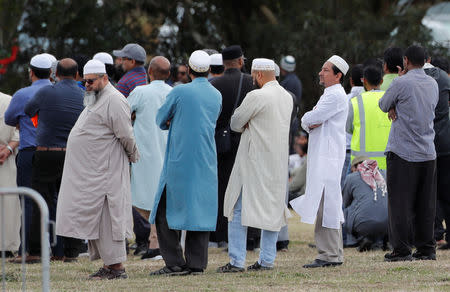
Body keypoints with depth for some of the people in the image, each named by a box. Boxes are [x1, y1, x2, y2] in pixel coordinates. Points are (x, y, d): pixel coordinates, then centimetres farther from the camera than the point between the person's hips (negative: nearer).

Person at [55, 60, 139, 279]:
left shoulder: (114, 101, -14)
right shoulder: (94, 100, 19)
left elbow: (126, 136, -16)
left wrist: (133, 156, -2)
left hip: (106, 171, -10)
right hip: (90, 173, 10)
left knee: (106, 218, -9)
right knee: (95, 218, 9)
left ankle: (116, 267, -8)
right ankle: (108, 266, 13)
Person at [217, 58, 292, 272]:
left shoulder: (256, 96, -15)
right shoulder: (287, 97, 10)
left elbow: (236, 124, -8)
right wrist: (250, 126, 3)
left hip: (254, 162, -7)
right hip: (277, 163, 7)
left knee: (239, 208, -2)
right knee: (272, 208, 10)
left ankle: (237, 261, -7)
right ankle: (267, 260, 10)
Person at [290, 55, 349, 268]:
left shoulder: (336, 95, -12)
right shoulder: (329, 94, 21)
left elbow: (309, 119, -17)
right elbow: (307, 122, 17)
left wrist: (309, 120, 5)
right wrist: (311, 124, -4)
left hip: (328, 158, -11)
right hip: (321, 156, 11)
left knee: (325, 204, -12)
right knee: (328, 206, 11)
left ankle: (329, 255, -13)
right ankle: (335, 254, 15)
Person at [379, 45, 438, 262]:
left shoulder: (401, 83, -11)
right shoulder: (433, 84, 10)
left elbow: (383, 105, 2)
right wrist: (396, 109, 4)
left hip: (402, 152, -6)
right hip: (428, 153, 6)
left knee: (400, 203, -1)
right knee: (425, 204, 9)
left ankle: (402, 249, -4)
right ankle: (426, 248, 10)